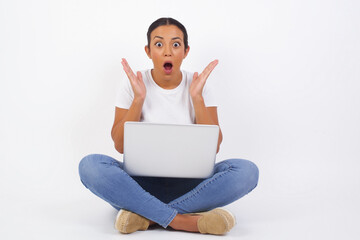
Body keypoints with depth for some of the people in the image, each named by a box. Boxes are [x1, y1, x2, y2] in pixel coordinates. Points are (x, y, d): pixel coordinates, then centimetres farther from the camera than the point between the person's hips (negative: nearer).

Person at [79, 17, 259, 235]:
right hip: (140, 184, 0)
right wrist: (138, 99, -13)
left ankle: (146, 215, -28)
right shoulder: (132, 86, 2)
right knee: (90, 165, -29)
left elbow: (214, 146, -6)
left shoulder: (198, 87, 4)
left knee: (247, 170, -27)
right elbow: (120, 145, -5)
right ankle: (185, 221, -33)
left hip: (188, 185, 1)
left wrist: (197, 97, -12)